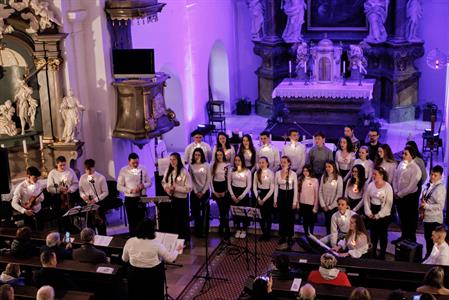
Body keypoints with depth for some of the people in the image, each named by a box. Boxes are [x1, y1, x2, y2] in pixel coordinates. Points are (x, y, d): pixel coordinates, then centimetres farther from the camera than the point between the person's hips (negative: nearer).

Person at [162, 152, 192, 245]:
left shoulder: (184, 172, -15)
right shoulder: (168, 170, 4)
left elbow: (189, 188, -18)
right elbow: (164, 182, 16)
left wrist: (175, 188, -23)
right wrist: (166, 187, -6)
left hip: (181, 199, -6)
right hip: (171, 199, 6)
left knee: (183, 220, 7)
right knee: (173, 220, 15)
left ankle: (186, 240, 21)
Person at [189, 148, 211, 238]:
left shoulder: (206, 165, -1)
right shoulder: (191, 166, 0)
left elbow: (208, 180, -2)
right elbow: (190, 180, -1)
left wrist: (203, 192, -7)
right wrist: (196, 192, -7)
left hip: (205, 192, -1)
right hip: (195, 192, 1)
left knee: (205, 213, 0)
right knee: (196, 212, 4)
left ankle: (204, 231, 8)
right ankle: (197, 231, 15)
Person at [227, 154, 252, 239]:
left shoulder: (247, 172, -4)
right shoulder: (231, 171, 3)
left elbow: (249, 186, -4)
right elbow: (229, 184, 5)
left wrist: (241, 196, -9)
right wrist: (233, 195, -5)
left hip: (244, 193, -2)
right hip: (234, 193, 2)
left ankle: (244, 230, 14)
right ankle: (238, 230, 16)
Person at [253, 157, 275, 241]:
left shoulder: (271, 173, -8)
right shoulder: (257, 173, 1)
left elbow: (272, 188, -9)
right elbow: (254, 187, 2)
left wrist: (264, 199, -11)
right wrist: (258, 198, -7)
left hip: (268, 195, -3)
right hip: (259, 194, 3)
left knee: (268, 215, 6)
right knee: (260, 215, 6)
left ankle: (268, 233, 19)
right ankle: (263, 233, 19)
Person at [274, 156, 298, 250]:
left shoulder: (293, 174, -8)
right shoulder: (277, 173, 0)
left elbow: (295, 188, -5)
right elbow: (276, 187, 6)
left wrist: (295, 202, -7)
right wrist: (275, 200, 4)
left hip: (290, 195, -3)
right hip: (281, 195, 3)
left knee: (290, 217, 3)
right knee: (281, 217, 9)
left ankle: (290, 237, 15)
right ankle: (282, 236, 21)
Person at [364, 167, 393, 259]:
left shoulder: (388, 187, -13)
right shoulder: (371, 185, -1)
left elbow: (388, 204, -14)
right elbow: (366, 198, 5)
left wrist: (378, 215, -13)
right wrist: (368, 212, -4)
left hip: (383, 214, -4)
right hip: (372, 214, 4)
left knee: (383, 234, 7)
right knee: (373, 233, 12)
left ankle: (382, 255, 18)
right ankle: (373, 253, 24)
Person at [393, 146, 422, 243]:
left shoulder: (415, 169, -18)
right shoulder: (401, 164, 1)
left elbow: (411, 186, -20)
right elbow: (395, 178, 7)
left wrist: (400, 194, -14)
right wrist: (395, 192, -2)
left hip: (410, 197, -6)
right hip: (399, 197, 6)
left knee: (411, 219, 9)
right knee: (402, 217, 20)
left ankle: (412, 239, 24)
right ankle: (404, 236, 37)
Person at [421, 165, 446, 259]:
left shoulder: (440, 188, -17)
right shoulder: (429, 185, 8)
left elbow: (440, 206, -21)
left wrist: (426, 206, -25)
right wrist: (421, 207, 4)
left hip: (434, 220, -8)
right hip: (427, 217, 8)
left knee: (432, 241, 1)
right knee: (427, 239, 19)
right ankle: (428, 257, 31)